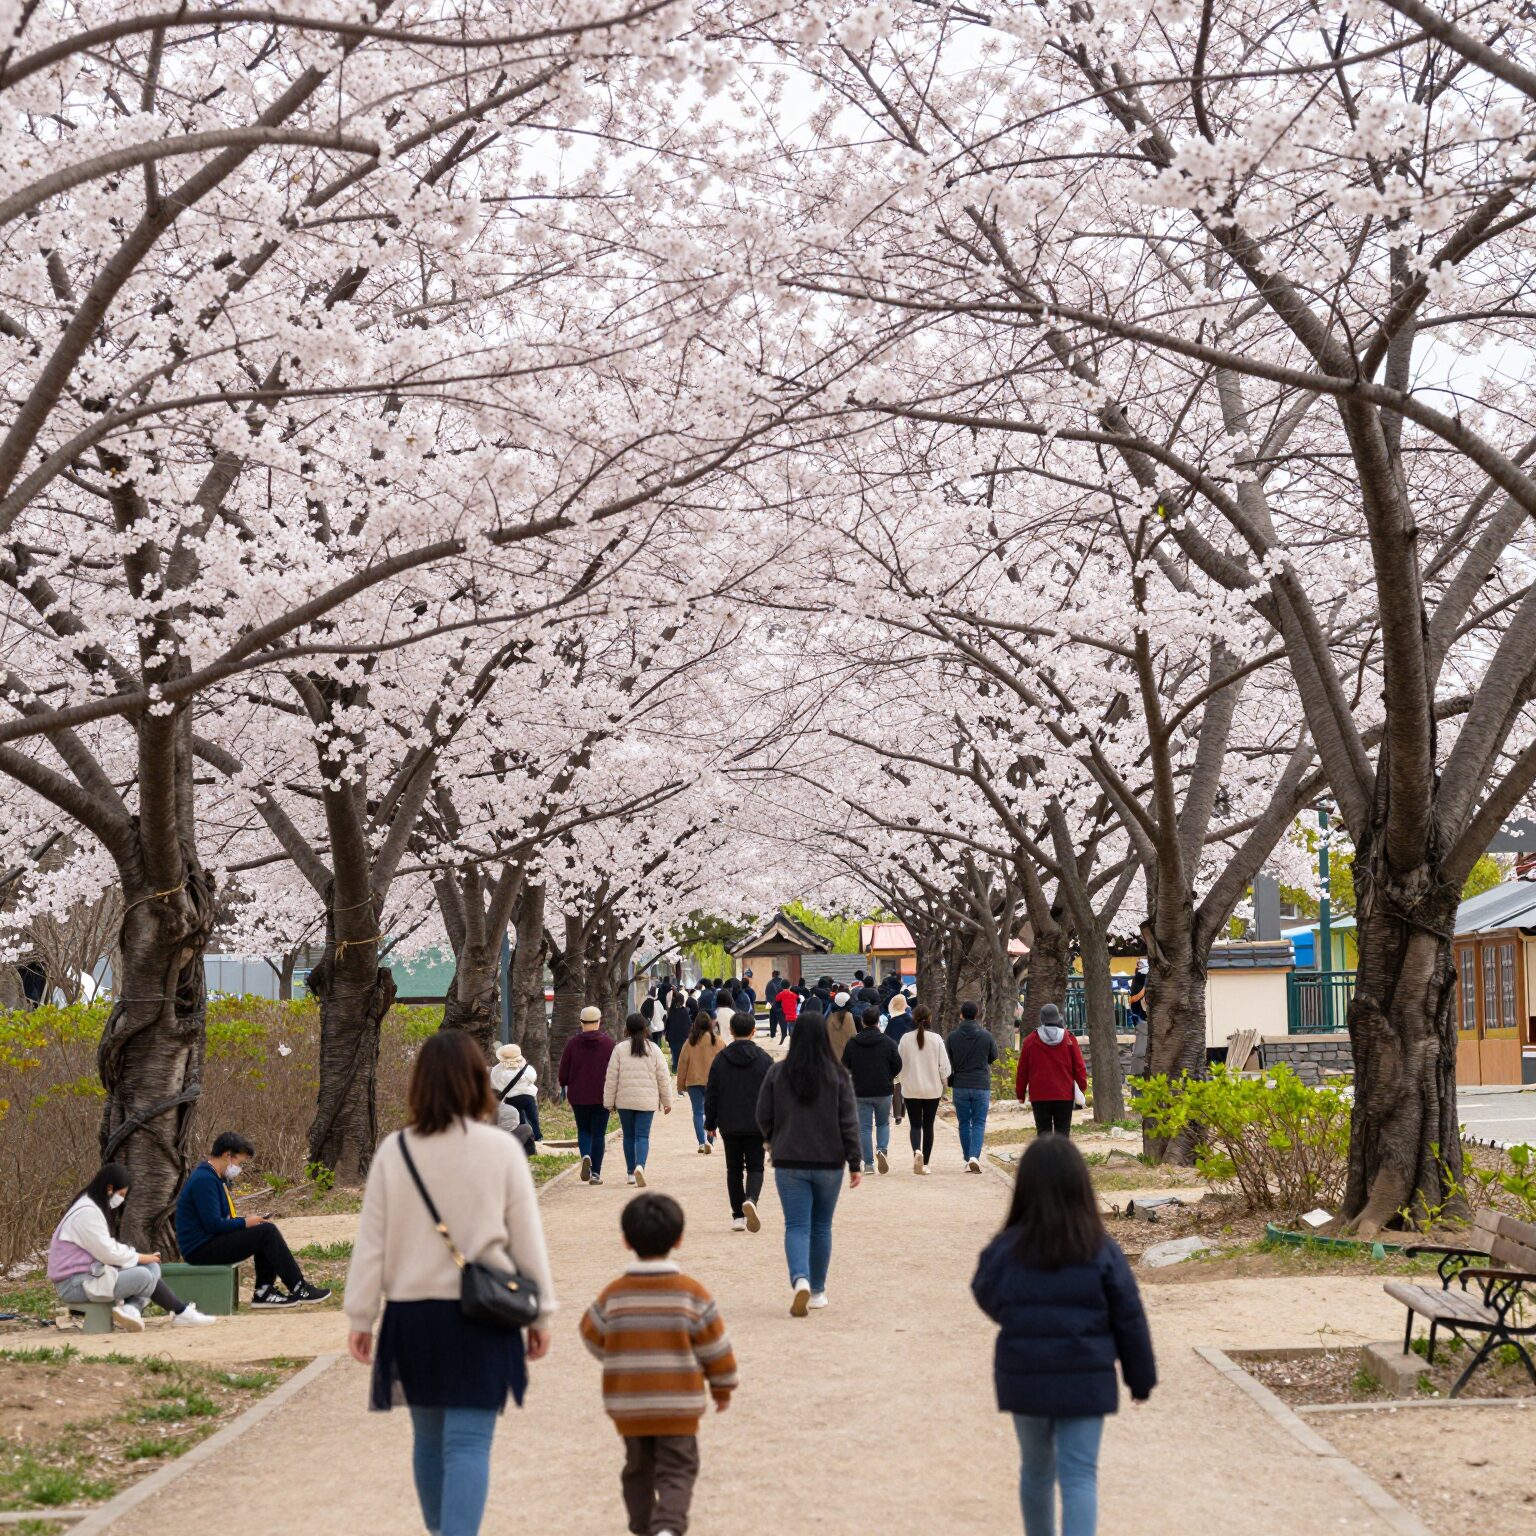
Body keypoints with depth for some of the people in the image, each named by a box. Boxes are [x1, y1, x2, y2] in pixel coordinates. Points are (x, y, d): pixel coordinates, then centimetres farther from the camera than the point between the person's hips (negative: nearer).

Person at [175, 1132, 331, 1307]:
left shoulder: (216, 1178, 16)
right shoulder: (204, 1180, -18)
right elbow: (213, 1224, -24)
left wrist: (247, 1221, 4)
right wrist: (245, 1223, -11)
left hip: (211, 1243, 11)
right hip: (201, 1250, -11)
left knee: (266, 1231, 8)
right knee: (266, 1232, -15)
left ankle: (264, 1292, 1)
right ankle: (299, 1290, -9)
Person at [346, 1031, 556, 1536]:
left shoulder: (394, 1150, -2)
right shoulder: (501, 1149, -6)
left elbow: (371, 1241, 0)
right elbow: (527, 1239, -1)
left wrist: (360, 1317, 7)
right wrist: (541, 1312, 9)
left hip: (411, 1313, 3)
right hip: (481, 1316, -2)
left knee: (429, 1439, 19)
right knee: (468, 1444, -3)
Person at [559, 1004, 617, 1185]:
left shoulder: (572, 1043, -2)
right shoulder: (608, 1043, -4)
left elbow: (562, 1072, 2)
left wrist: (566, 1092, 17)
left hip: (578, 1096, 1)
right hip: (602, 1096, -1)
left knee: (583, 1130, 16)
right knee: (598, 1133, 6)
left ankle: (586, 1156, -12)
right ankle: (596, 1173, 2)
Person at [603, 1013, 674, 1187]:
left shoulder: (620, 1049, -2)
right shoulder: (653, 1050, 1)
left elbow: (611, 1078, -2)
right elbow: (663, 1078, 3)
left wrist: (609, 1101, 6)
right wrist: (667, 1101, 12)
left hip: (625, 1100, 0)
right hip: (647, 1101, 0)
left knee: (629, 1136, 14)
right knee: (642, 1136, -1)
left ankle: (631, 1173, 19)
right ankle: (640, 1166, -25)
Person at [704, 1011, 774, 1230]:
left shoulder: (720, 1059, 0)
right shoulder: (764, 1059, -2)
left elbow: (711, 1094, 3)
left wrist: (710, 1123, 12)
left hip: (729, 1125, 1)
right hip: (757, 1125, -1)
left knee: (734, 1169, 12)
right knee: (755, 1167, 5)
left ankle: (738, 1216, 10)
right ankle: (751, 1199, -24)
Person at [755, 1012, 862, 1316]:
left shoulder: (777, 1073, -4)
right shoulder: (838, 1075, -5)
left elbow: (763, 1117, 2)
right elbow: (848, 1122, -6)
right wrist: (854, 1163, -2)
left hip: (789, 1162, 0)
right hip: (829, 1162, 1)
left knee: (796, 1226, 0)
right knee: (821, 1227, 14)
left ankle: (800, 1280, -23)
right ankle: (817, 1291, 22)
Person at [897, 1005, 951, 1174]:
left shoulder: (906, 1038, -7)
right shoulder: (936, 1039, -9)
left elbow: (899, 1063, -1)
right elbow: (944, 1065, -7)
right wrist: (944, 1082, 11)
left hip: (911, 1089, 0)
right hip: (932, 1089, 0)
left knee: (915, 1124, 7)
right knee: (928, 1125, 10)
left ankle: (917, 1151, -21)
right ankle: (925, 1163, 12)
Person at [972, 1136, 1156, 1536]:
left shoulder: (1004, 1250, -10)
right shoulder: (1103, 1252, -10)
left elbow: (988, 1301, 6)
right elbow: (1130, 1322, -3)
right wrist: (1141, 1378, 8)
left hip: (1024, 1381, 2)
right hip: (1085, 1383, -2)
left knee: (1036, 1469, 20)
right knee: (1079, 1475, 0)